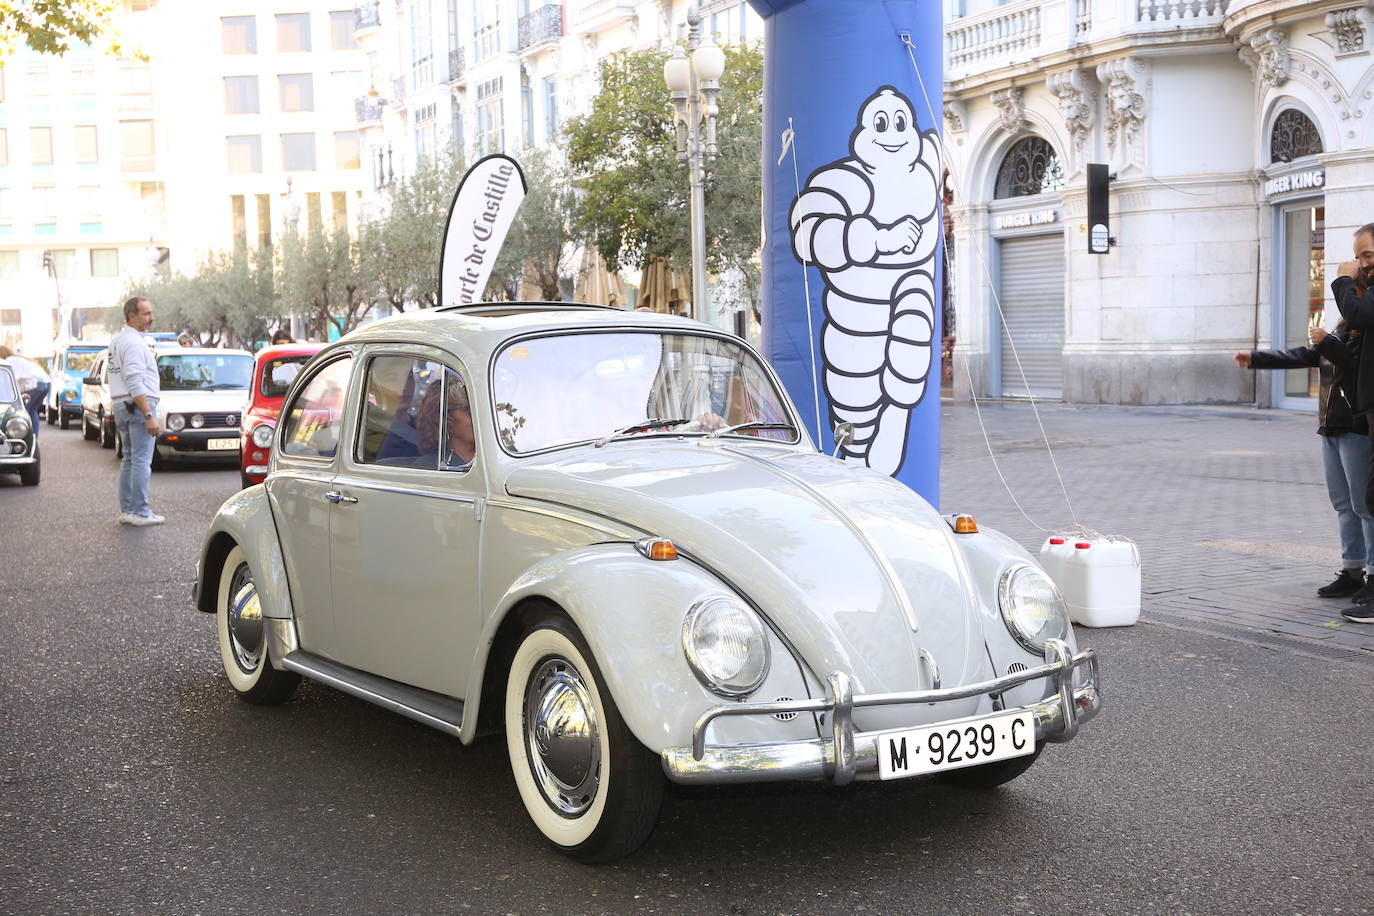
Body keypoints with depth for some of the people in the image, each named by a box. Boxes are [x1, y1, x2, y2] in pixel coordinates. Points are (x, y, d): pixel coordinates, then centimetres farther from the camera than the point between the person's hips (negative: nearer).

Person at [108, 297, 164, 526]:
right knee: (141, 460, -8)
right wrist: (149, 416, -24)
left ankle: (126, 510, 17)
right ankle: (140, 512, -7)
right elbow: (135, 383, -22)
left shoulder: (117, 340, 16)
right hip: (138, 404, -10)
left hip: (120, 404, 10)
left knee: (129, 459, 14)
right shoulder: (133, 342, -16)